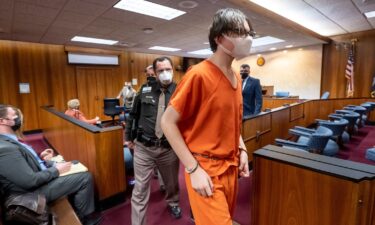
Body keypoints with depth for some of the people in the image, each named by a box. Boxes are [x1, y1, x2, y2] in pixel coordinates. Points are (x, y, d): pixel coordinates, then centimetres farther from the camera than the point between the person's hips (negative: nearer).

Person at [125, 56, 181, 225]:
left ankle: (173, 203, 55)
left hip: (169, 148, 0)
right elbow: (133, 115, 10)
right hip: (143, 147, 0)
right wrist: (129, 136, 14)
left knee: (171, 182, 23)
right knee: (140, 189, 6)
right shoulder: (145, 90, 1)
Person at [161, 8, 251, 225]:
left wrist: (242, 150, 6)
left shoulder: (237, 77, 7)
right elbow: (168, 122, -16)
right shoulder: (199, 74, -17)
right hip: (205, 168, -7)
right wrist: (193, 168, -18)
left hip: (231, 166, 8)